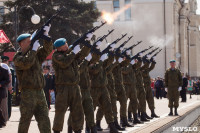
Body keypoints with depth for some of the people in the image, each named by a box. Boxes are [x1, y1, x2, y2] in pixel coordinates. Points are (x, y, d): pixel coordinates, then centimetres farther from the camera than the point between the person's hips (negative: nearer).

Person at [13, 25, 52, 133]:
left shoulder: (36, 54, 15)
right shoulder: (18, 57, -4)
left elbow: (47, 50, 9)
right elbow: (26, 63, -23)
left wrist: (46, 35, -3)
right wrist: (34, 49, -17)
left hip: (40, 92, 6)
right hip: (27, 93, -6)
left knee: (44, 119, 3)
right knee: (25, 120, -1)